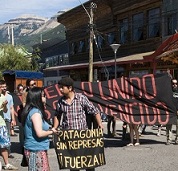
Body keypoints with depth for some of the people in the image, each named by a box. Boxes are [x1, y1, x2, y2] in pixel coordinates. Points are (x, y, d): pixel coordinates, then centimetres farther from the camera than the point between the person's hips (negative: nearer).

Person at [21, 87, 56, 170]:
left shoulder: (30, 110, 10)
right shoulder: (36, 112, -18)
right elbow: (40, 133, -24)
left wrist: (49, 129, 11)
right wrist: (51, 131, -8)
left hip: (34, 149, 9)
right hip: (37, 150, -9)